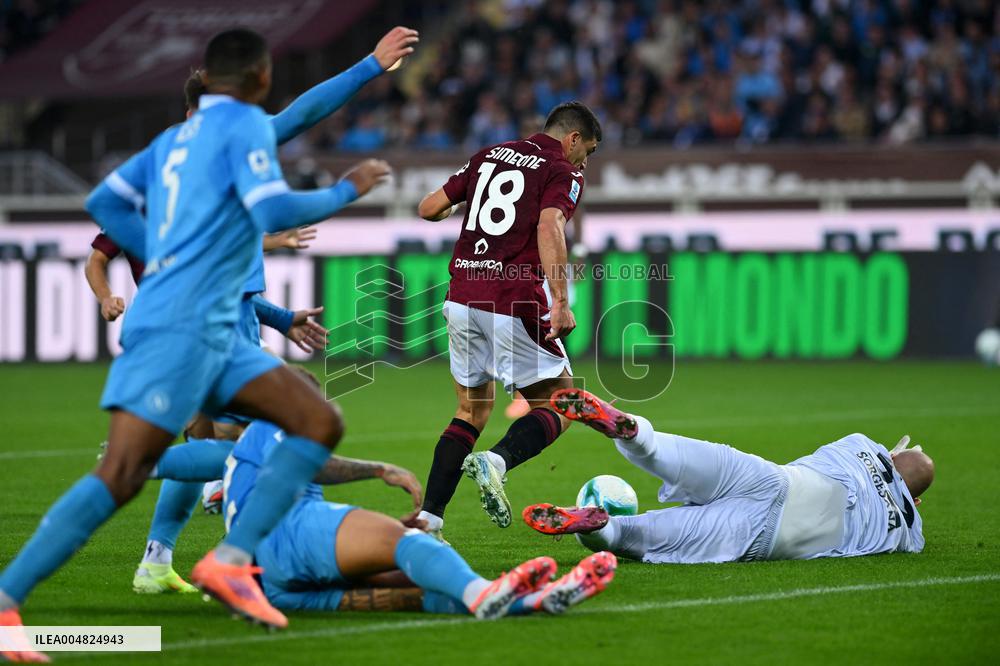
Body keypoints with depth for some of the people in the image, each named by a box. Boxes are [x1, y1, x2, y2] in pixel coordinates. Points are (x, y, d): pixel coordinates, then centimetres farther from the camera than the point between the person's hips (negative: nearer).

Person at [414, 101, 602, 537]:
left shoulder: (489, 156, 17)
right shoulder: (563, 173, 0)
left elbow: (429, 208, 17)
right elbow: (549, 228, -18)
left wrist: (450, 208, 40)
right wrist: (561, 303, -24)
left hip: (462, 300, 6)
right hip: (514, 305, -6)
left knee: (473, 410, 19)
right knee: (557, 406, 6)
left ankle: (427, 518, 9)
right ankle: (495, 462, -23)